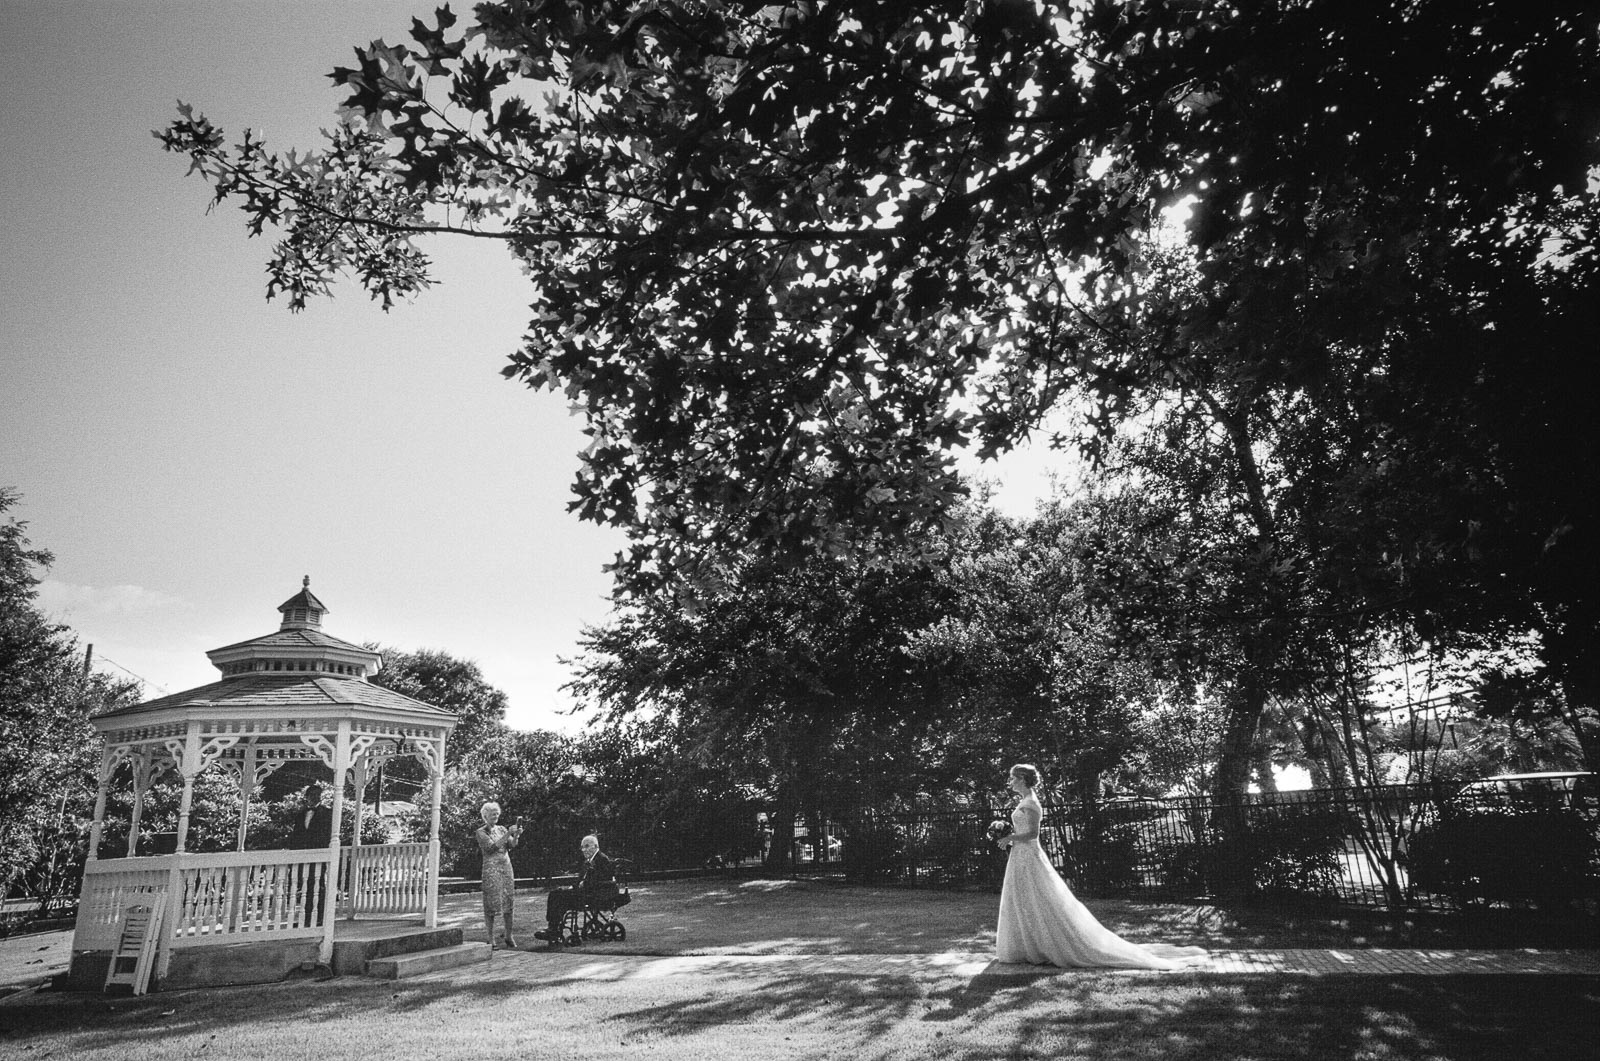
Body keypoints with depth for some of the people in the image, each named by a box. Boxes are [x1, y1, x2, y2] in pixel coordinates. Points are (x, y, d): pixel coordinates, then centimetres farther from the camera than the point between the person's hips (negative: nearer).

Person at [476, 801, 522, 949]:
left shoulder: (501, 829, 12)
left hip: (506, 867, 5)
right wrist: (508, 834, -21)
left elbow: (512, 845, 0)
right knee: (491, 903, -5)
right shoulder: (481, 831, -2)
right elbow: (492, 847, -16)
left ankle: (509, 936, 8)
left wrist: (516, 835, -18)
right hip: (491, 869, -5)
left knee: (508, 902, 3)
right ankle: (490, 939, 0)